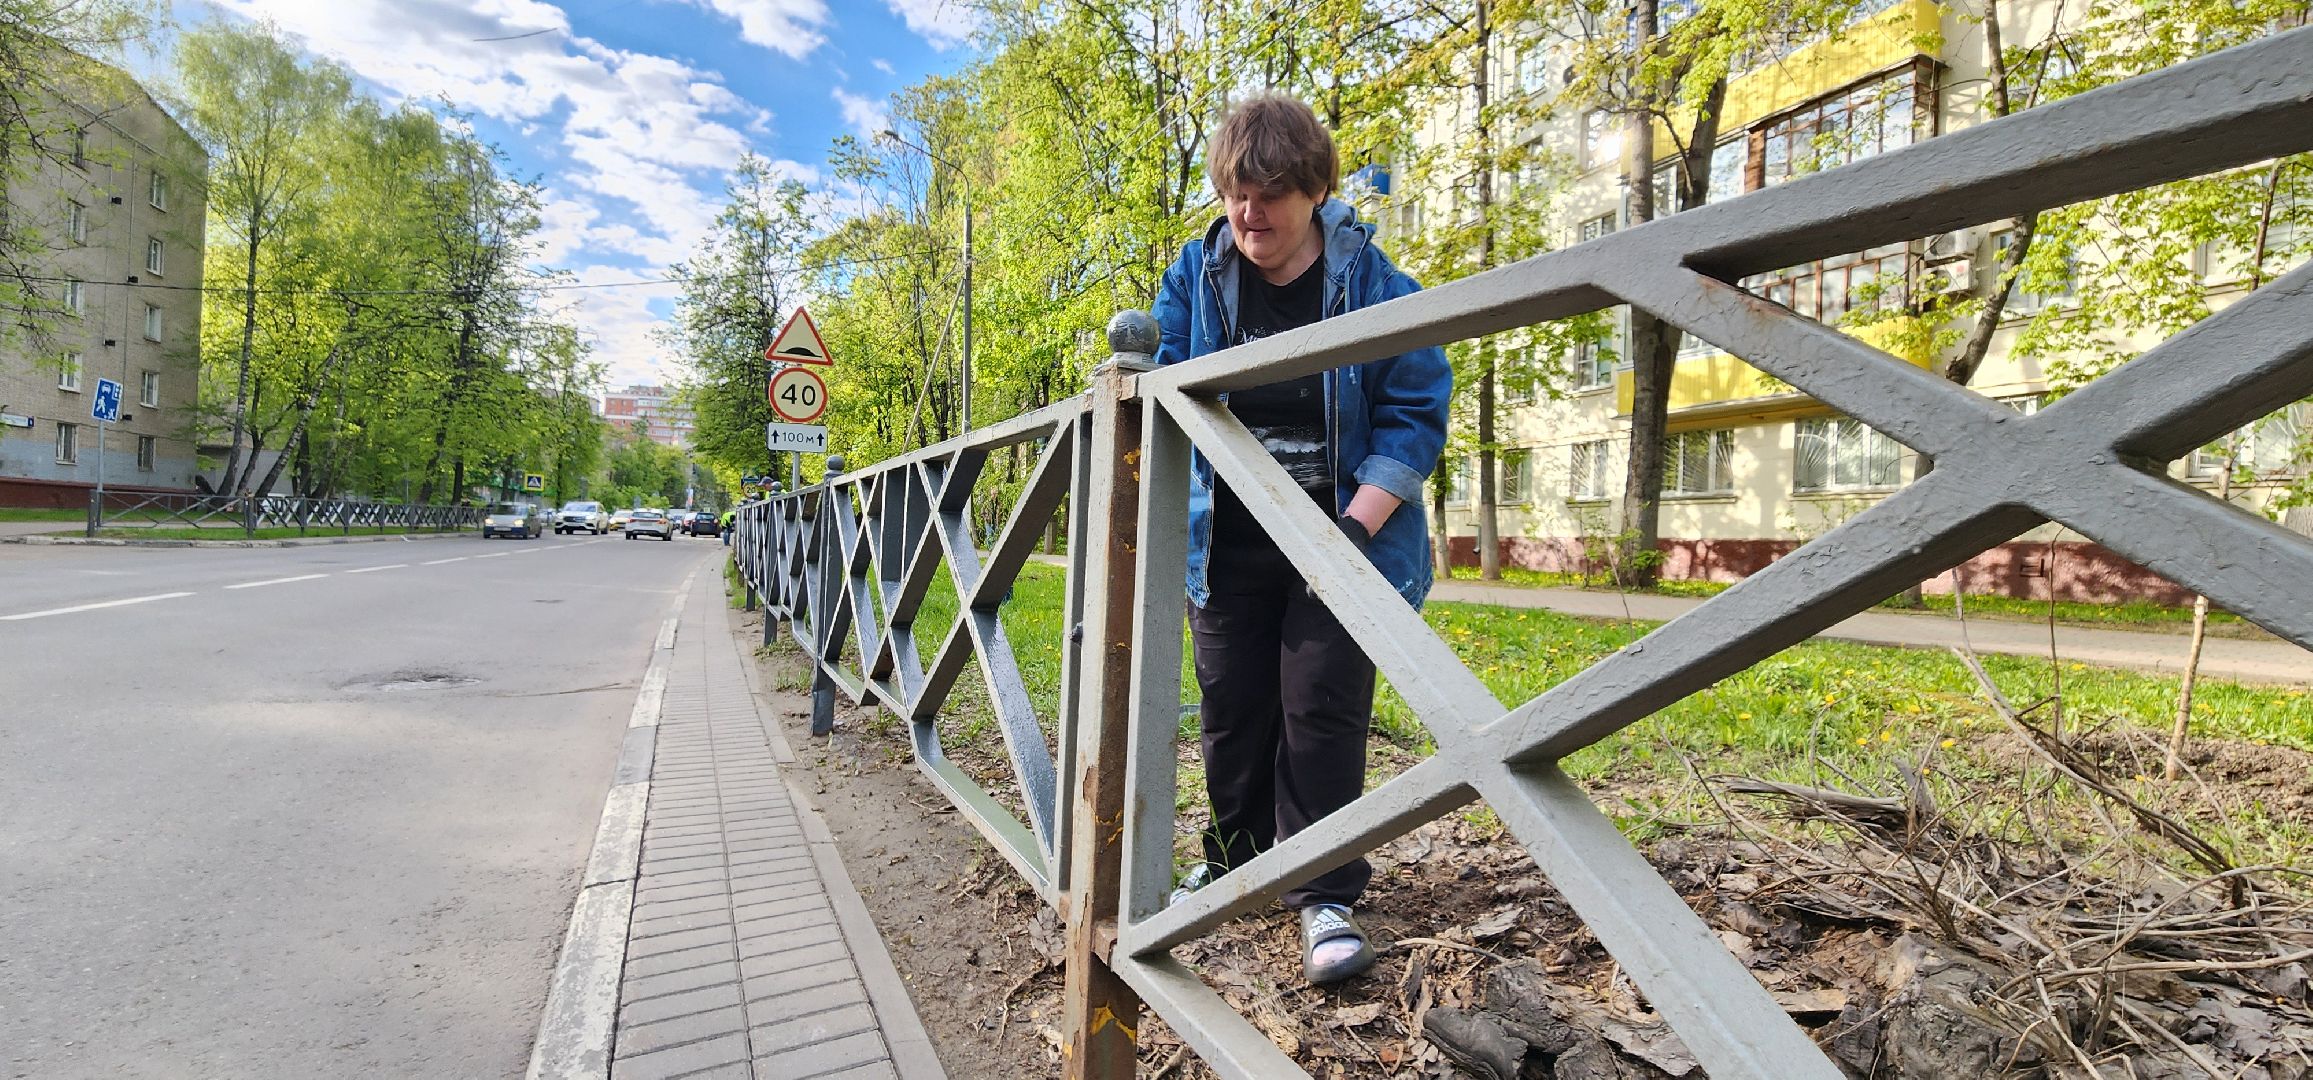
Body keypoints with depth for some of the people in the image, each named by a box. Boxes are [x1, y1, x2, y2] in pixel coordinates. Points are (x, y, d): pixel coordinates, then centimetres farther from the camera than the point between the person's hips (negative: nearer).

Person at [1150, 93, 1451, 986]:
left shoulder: (1372, 282, -8)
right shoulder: (1195, 275, 2)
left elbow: (1415, 415, -9)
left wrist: (1358, 523, -20)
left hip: (1339, 536, -3)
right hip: (1227, 536, 4)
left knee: (1323, 708, -5)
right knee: (1231, 704, 11)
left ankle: (1325, 894, 10)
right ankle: (1237, 856, 33)